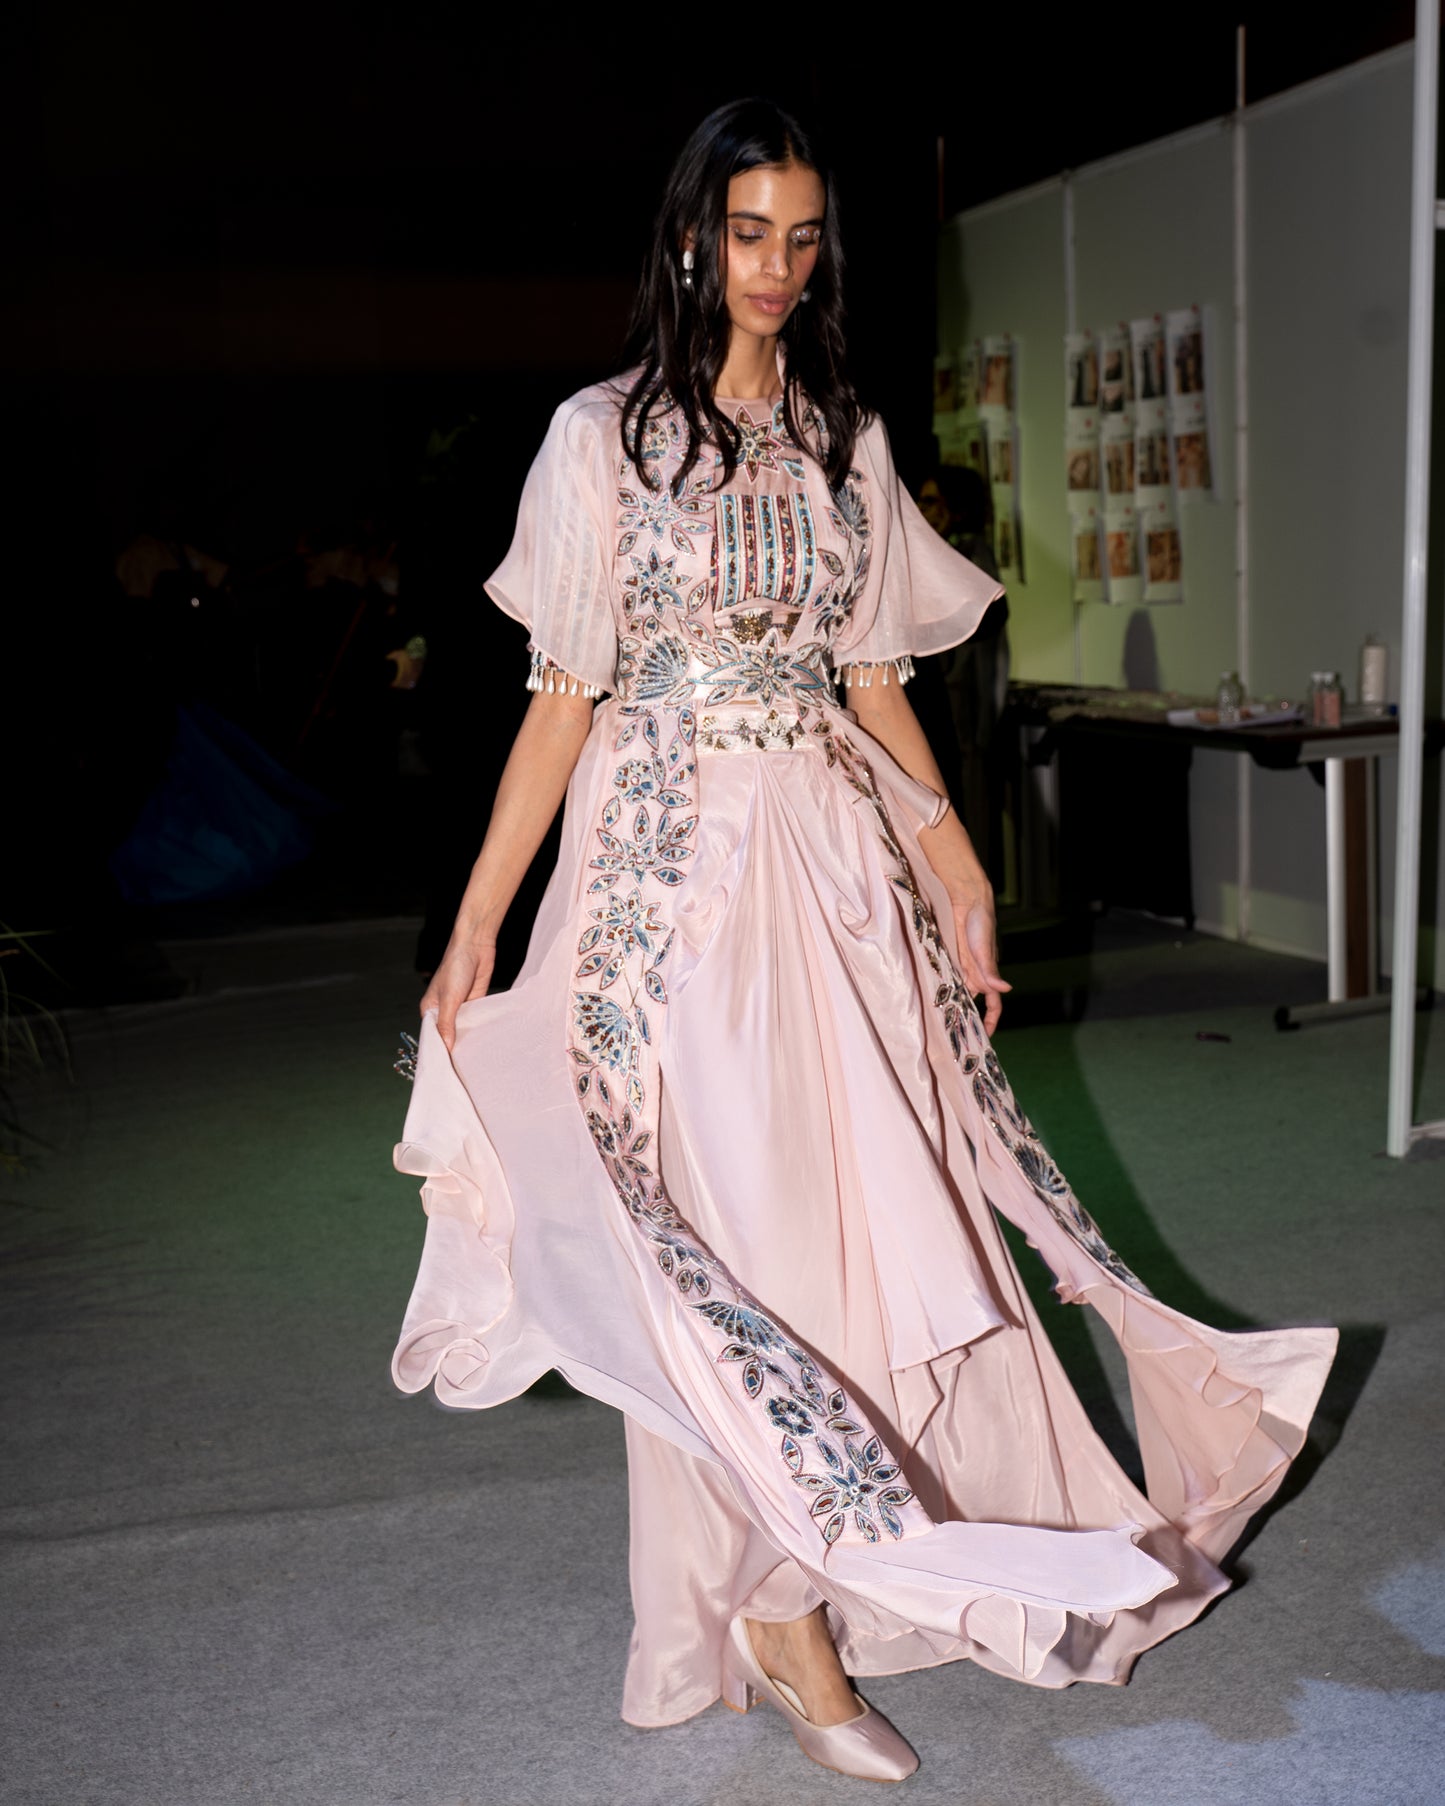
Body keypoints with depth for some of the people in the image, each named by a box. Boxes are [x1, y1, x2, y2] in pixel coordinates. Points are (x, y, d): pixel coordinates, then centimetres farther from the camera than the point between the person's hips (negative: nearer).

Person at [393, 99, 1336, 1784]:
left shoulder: (847, 440, 11)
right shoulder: (604, 434, -1)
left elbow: (873, 678, 14)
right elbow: (564, 697, -3)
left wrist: (952, 861, 6)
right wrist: (473, 928, -7)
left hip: (832, 866, 4)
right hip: (673, 865, -4)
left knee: (865, 1195, 5)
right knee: (726, 1223, -3)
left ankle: (802, 1586, 21)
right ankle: (782, 1622, 9)